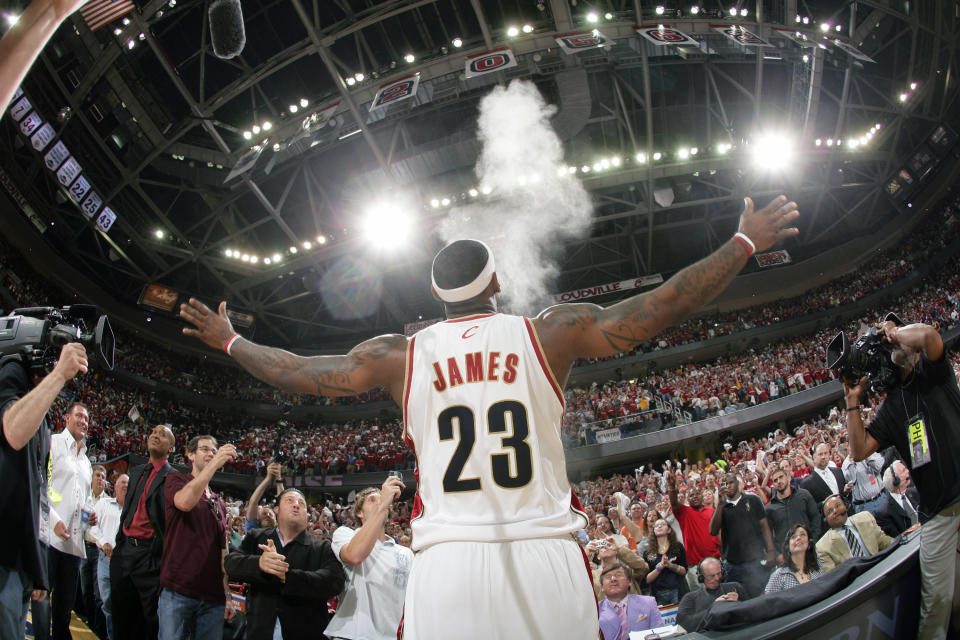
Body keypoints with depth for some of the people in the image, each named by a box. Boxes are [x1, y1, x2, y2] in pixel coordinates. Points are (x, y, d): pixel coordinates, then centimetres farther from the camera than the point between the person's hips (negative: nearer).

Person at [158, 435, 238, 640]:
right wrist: (215, 464, -17)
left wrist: (228, 597, 12)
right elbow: (185, 502, -19)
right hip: (177, 592, -5)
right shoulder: (176, 479, 6)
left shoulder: (219, 503, 21)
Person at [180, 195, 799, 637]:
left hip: (447, 564, 1)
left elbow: (297, 371, 16)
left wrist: (230, 340, 35)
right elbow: (663, 306, 3)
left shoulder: (401, 355, 6)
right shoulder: (551, 332, 3)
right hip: (545, 559, 0)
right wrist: (745, 243, 16)